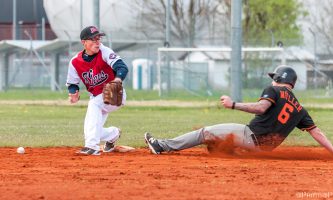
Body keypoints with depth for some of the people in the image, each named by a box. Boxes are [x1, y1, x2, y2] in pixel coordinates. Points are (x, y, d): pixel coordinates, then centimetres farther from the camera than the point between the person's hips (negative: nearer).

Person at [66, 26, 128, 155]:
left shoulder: (104, 52, -19)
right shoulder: (75, 62, -9)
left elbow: (122, 67, -31)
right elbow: (72, 83, 2)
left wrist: (118, 79, -54)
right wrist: (73, 93, -22)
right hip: (96, 98, 5)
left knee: (93, 105, -34)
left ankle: (92, 146, -37)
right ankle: (113, 133, 36)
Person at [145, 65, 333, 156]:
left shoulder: (274, 90, -2)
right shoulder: (299, 109, 17)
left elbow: (261, 107, -22)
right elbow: (316, 131, 9)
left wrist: (233, 104, -22)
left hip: (251, 136, -6)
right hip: (265, 148, 7)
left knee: (205, 132, 0)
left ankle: (162, 146, 0)